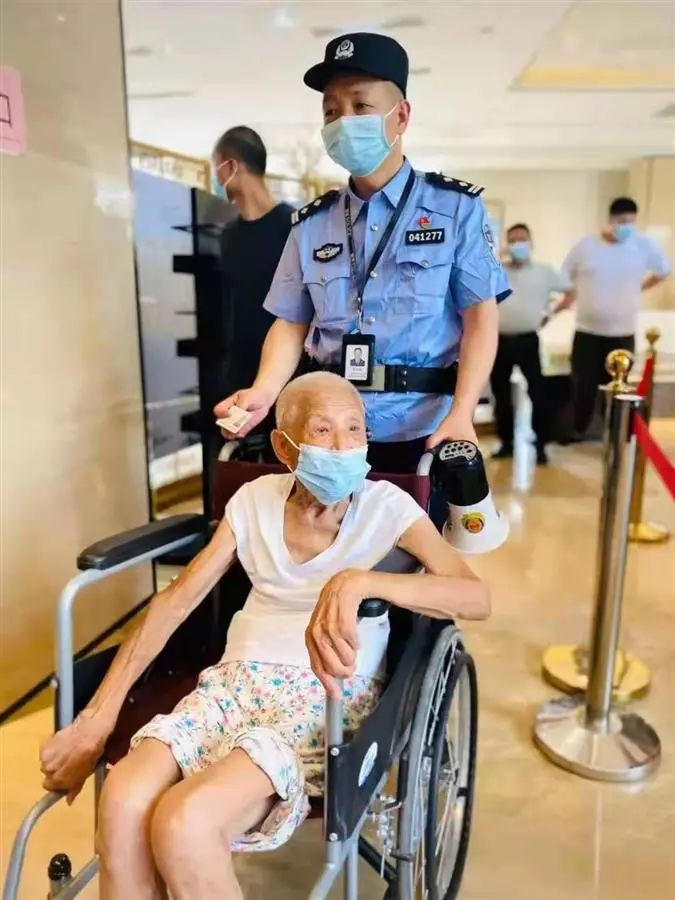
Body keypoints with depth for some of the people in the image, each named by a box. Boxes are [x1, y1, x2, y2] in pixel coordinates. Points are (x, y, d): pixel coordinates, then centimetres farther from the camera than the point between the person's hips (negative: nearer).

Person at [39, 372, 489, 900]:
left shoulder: (387, 507, -5)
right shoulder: (255, 500, 5)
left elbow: (478, 598, -18)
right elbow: (177, 600, 6)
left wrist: (359, 581, -35)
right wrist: (100, 713, -1)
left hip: (331, 696, -3)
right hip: (238, 680, 4)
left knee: (183, 822, -28)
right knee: (123, 799, -26)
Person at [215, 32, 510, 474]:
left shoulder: (457, 207, 0)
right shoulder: (311, 223, 8)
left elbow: (480, 318, -4)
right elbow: (292, 323, 7)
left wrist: (460, 414, -17)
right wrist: (264, 392, -11)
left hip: (423, 429, -2)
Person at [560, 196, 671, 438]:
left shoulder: (643, 244, -1)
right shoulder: (586, 245, -2)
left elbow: (664, 269, 15)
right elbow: (564, 279, 8)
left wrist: (639, 288, 13)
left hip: (623, 333, 1)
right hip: (587, 331, -1)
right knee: (583, 386, 3)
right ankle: (576, 432, 20)